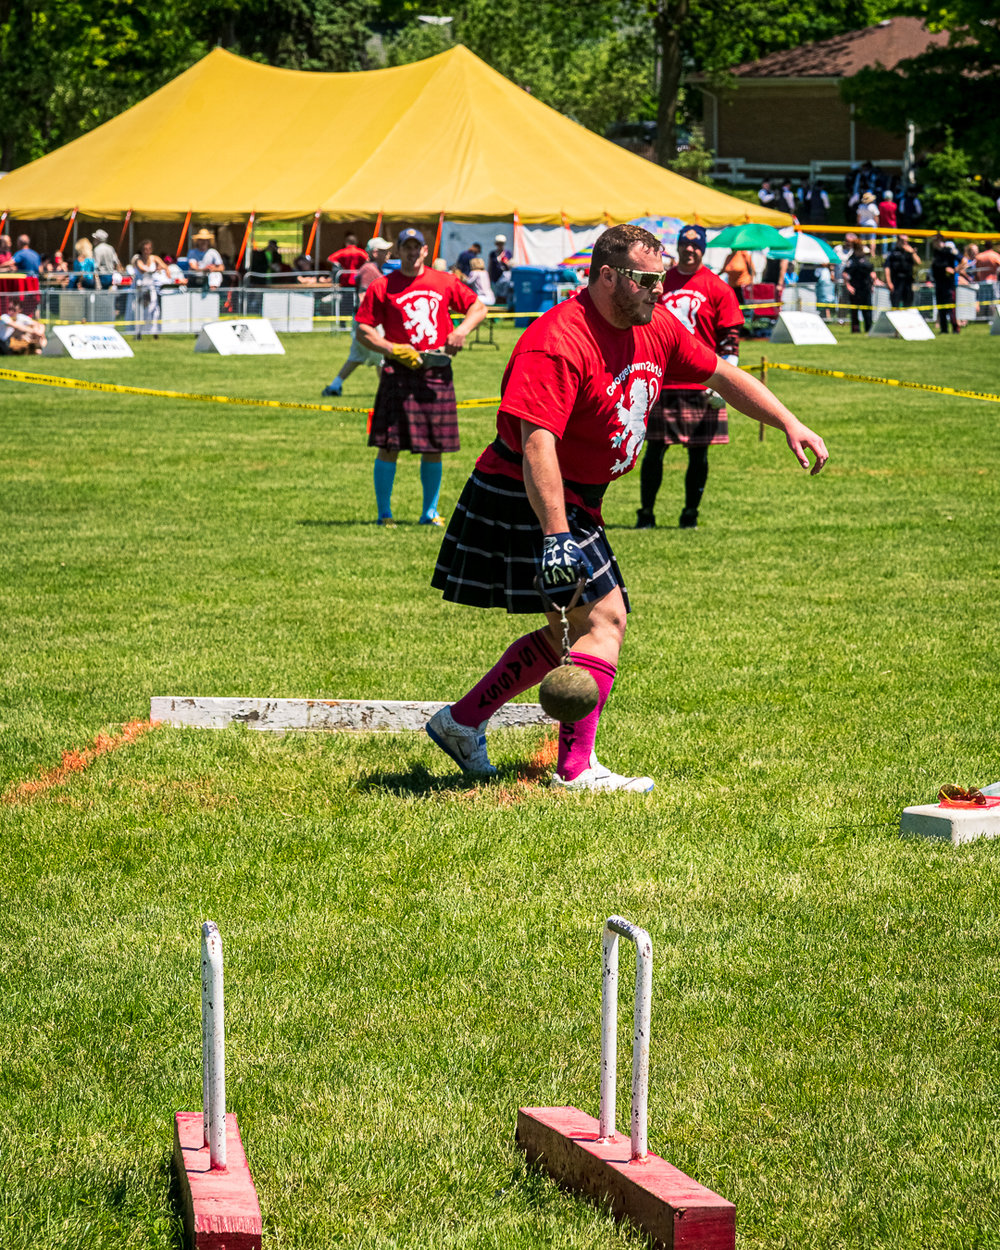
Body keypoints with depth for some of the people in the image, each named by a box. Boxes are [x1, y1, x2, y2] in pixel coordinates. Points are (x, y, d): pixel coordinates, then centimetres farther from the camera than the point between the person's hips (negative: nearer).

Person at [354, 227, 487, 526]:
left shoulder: (444, 282, 10)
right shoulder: (382, 287, 1)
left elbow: (478, 307, 17)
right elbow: (363, 331, 1)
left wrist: (461, 330, -2)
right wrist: (394, 350, -12)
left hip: (437, 371, 3)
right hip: (399, 372, -3)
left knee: (434, 448, 6)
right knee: (389, 446, -5)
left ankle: (430, 512, 17)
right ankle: (384, 513, 4)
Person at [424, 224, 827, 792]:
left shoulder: (655, 327, 3)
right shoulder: (559, 343, -26)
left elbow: (722, 375, 17)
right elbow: (537, 442, -33)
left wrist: (790, 425, 10)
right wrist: (557, 534, -39)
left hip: (576, 503, 10)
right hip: (528, 501, -10)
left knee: (568, 631, 16)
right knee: (604, 617, -15)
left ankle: (461, 723, 25)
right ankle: (577, 769, -16)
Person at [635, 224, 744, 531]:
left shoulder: (717, 288, 0)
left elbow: (731, 336, -1)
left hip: (701, 386, -2)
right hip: (660, 382, 2)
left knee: (698, 453, 2)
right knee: (654, 449, 1)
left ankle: (690, 514, 12)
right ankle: (645, 514, 7)